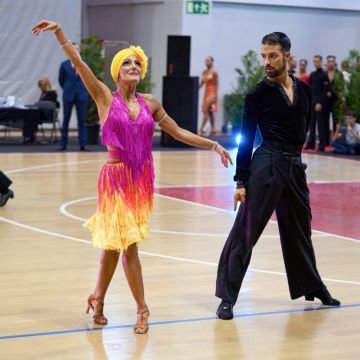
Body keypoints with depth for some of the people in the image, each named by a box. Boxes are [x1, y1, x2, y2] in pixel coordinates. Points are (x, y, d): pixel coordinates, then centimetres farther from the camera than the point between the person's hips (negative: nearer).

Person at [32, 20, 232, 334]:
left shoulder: (150, 103, 8)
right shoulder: (105, 97, -3)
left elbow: (178, 133, 14)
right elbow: (78, 62, -10)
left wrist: (213, 144, 9)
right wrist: (58, 31, -17)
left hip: (143, 177, 4)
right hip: (116, 177, -3)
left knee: (116, 240, 8)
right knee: (126, 242, -3)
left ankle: (99, 298, 24)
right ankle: (142, 309, 6)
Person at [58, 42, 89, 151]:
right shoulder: (64, 65, 1)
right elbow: (61, 80, 10)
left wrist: (83, 89, 8)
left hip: (81, 96, 0)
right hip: (68, 96, 0)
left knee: (82, 121, 1)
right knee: (66, 120, 5)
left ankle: (83, 145, 2)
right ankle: (63, 145, 9)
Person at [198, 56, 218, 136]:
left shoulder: (214, 72, -9)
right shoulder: (204, 72, 12)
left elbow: (216, 84, -12)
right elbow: (201, 83, 15)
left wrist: (215, 95, -18)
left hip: (212, 93, -8)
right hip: (206, 93, 8)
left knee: (206, 111, -12)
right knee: (210, 112, 9)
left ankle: (201, 130, -15)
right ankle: (212, 130, 14)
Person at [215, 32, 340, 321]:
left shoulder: (303, 90, 7)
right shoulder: (258, 95, -6)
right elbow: (246, 139, -6)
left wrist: (293, 148, 10)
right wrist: (241, 181, -10)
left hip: (295, 166, 5)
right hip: (266, 166, -5)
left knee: (299, 229, 19)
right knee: (246, 230, -7)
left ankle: (311, 286, 36)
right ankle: (228, 297, -2)